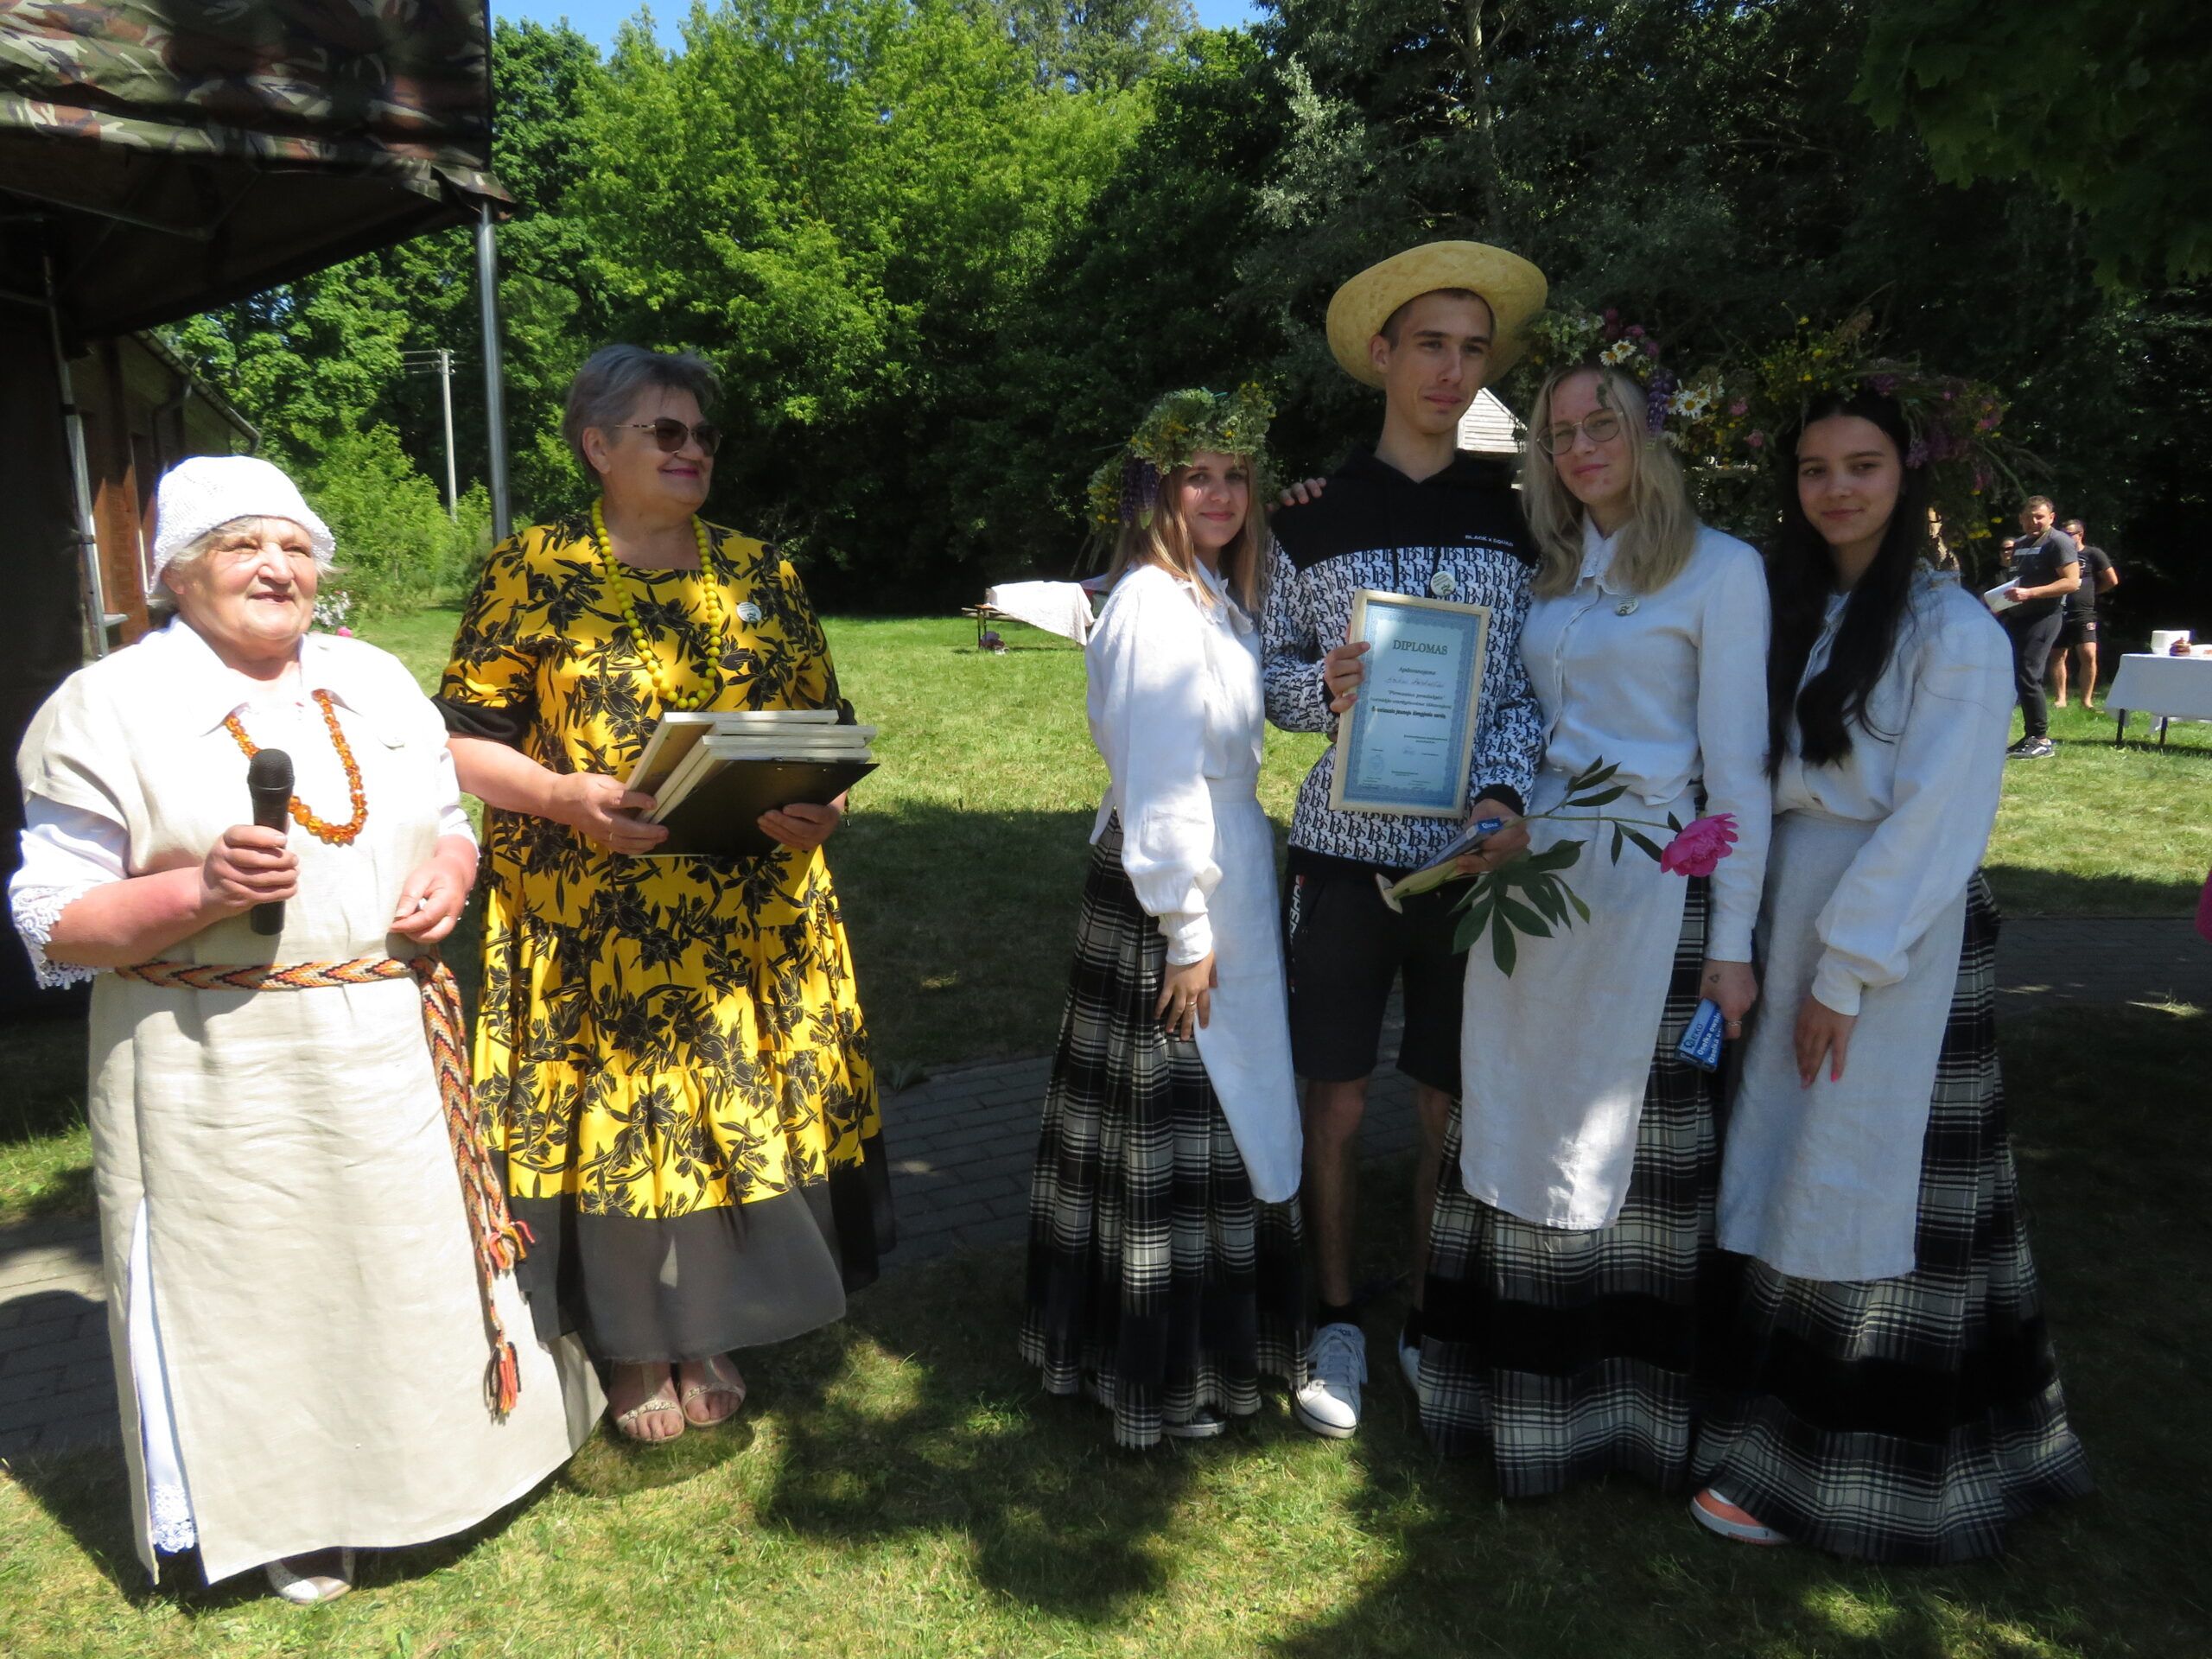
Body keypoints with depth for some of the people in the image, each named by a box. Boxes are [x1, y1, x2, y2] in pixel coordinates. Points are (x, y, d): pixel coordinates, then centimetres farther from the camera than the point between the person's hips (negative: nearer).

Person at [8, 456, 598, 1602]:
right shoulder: (107, 709, -5)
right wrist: (203, 890, -24)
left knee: (418, 1261, 15)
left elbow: (450, 821, 17)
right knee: (265, 1294, 7)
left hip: (399, 1055, 4)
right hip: (224, 1081, -4)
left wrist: (450, 872, -6)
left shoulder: (375, 681, 11)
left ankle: (448, 1456, 38)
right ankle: (295, 1518, 30)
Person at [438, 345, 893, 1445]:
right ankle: (633, 1350, 26)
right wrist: (569, 797, -19)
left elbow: (824, 725, 12)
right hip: (590, 927, -3)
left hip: (750, 925, 3)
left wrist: (822, 805, -9)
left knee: (741, 1108, 8)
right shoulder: (532, 571, 1)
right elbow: (464, 739, -1)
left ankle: (709, 1337, 29)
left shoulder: (761, 572, 11)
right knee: (610, 1115, 4)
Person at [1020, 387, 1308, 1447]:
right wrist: (1186, 932, -19)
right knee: (1173, 1131, 3)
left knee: (1210, 1122, 20)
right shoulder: (1156, 607, -20)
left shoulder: (1218, 599, 11)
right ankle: (1164, 1376, 20)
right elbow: (1158, 786, -22)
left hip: (1224, 876, 10)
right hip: (1172, 896, -10)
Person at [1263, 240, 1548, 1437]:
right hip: (1346, 843, -1)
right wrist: (1322, 686, -15)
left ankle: (1432, 1323, 28)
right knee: (1335, 1098, 6)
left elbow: (1534, 684, 4)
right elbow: (1271, 672, 8)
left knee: (1453, 1105, 9)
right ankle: (1336, 1324, 24)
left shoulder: (1515, 515, 5)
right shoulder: (1317, 513, 3)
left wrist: (1504, 790, -14)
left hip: (1468, 849, 1)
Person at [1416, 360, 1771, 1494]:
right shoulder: (1547, 574, 13)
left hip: (1647, 892, -5)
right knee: (1514, 1136, 10)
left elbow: (1737, 765, -7)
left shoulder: (1719, 569, -4)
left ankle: (1634, 1401, 22)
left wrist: (1733, 940, -9)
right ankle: (1524, 1394, 26)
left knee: (1629, 1147, 3)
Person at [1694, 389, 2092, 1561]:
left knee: (1855, 1193, 2)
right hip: (1790, 910, 7)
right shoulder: (1791, 606, 11)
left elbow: (1933, 819, -14)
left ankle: (1812, 1474, 15)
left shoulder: (1952, 630, -10)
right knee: (1791, 1182, 12)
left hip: (1898, 936, -7)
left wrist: (1844, 973, -14)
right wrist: (1765, 948, 4)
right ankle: (1772, 1412, 27)